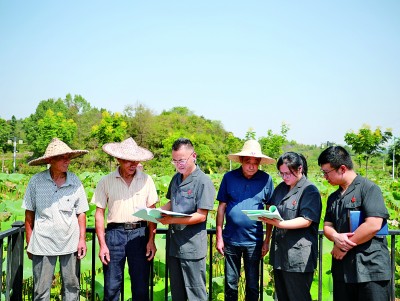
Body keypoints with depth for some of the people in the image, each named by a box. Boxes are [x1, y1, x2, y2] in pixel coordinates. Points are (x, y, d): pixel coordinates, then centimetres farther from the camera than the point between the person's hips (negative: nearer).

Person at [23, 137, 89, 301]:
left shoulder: (75, 181, 0)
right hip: (43, 243, -1)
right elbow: (29, 214, 2)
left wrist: (82, 239, 0)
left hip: (70, 243, 2)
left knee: (72, 286, 11)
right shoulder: (36, 181, -5)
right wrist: (29, 243, 2)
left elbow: (81, 213, 5)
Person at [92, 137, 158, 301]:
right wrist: (102, 245, -3)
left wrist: (151, 240, -2)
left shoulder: (146, 180, 3)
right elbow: (99, 213, 3)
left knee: (141, 287, 6)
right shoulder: (106, 182, 1)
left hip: (140, 233, 1)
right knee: (111, 286, 5)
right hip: (115, 233, 0)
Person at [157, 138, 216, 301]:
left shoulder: (203, 181, -13)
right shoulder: (176, 178, 9)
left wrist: (172, 220, -24)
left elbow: (201, 216, -17)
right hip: (174, 244, 7)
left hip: (192, 246, -7)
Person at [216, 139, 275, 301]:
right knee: (230, 283, 12)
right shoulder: (229, 177, -2)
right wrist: (219, 237, 0)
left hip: (254, 240, 0)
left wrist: (267, 241, 0)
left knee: (253, 285, 11)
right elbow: (222, 207, 2)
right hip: (231, 239, 1)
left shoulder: (266, 179, -3)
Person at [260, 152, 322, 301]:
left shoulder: (310, 191, -8)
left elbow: (306, 221, -17)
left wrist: (279, 224, -27)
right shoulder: (280, 188, 14)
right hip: (279, 254, 7)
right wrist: (267, 217, -3)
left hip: (298, 257, -7)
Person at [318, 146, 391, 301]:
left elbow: (373, 225, -19)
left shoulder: (369, 188, -8)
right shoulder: (333, 198, 16)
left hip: (370, 269, -7)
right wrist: (336, 237, -11)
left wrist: (343, 247, -10)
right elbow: (327, 226, 14)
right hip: (342, 270, 7)